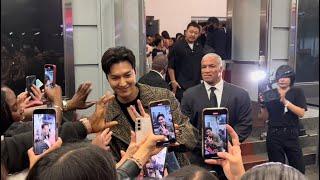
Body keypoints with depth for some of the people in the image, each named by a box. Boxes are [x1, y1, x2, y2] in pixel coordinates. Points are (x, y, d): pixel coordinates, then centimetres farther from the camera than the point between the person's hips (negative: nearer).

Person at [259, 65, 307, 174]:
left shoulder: (297, 92, 4)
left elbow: (301, 113, -9)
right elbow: (265, 116, 6)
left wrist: (285, 102, -18)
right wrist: (263, 104, -11)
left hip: (291, 135, 0)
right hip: (274, 135, 1)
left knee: (299, 168, -1)